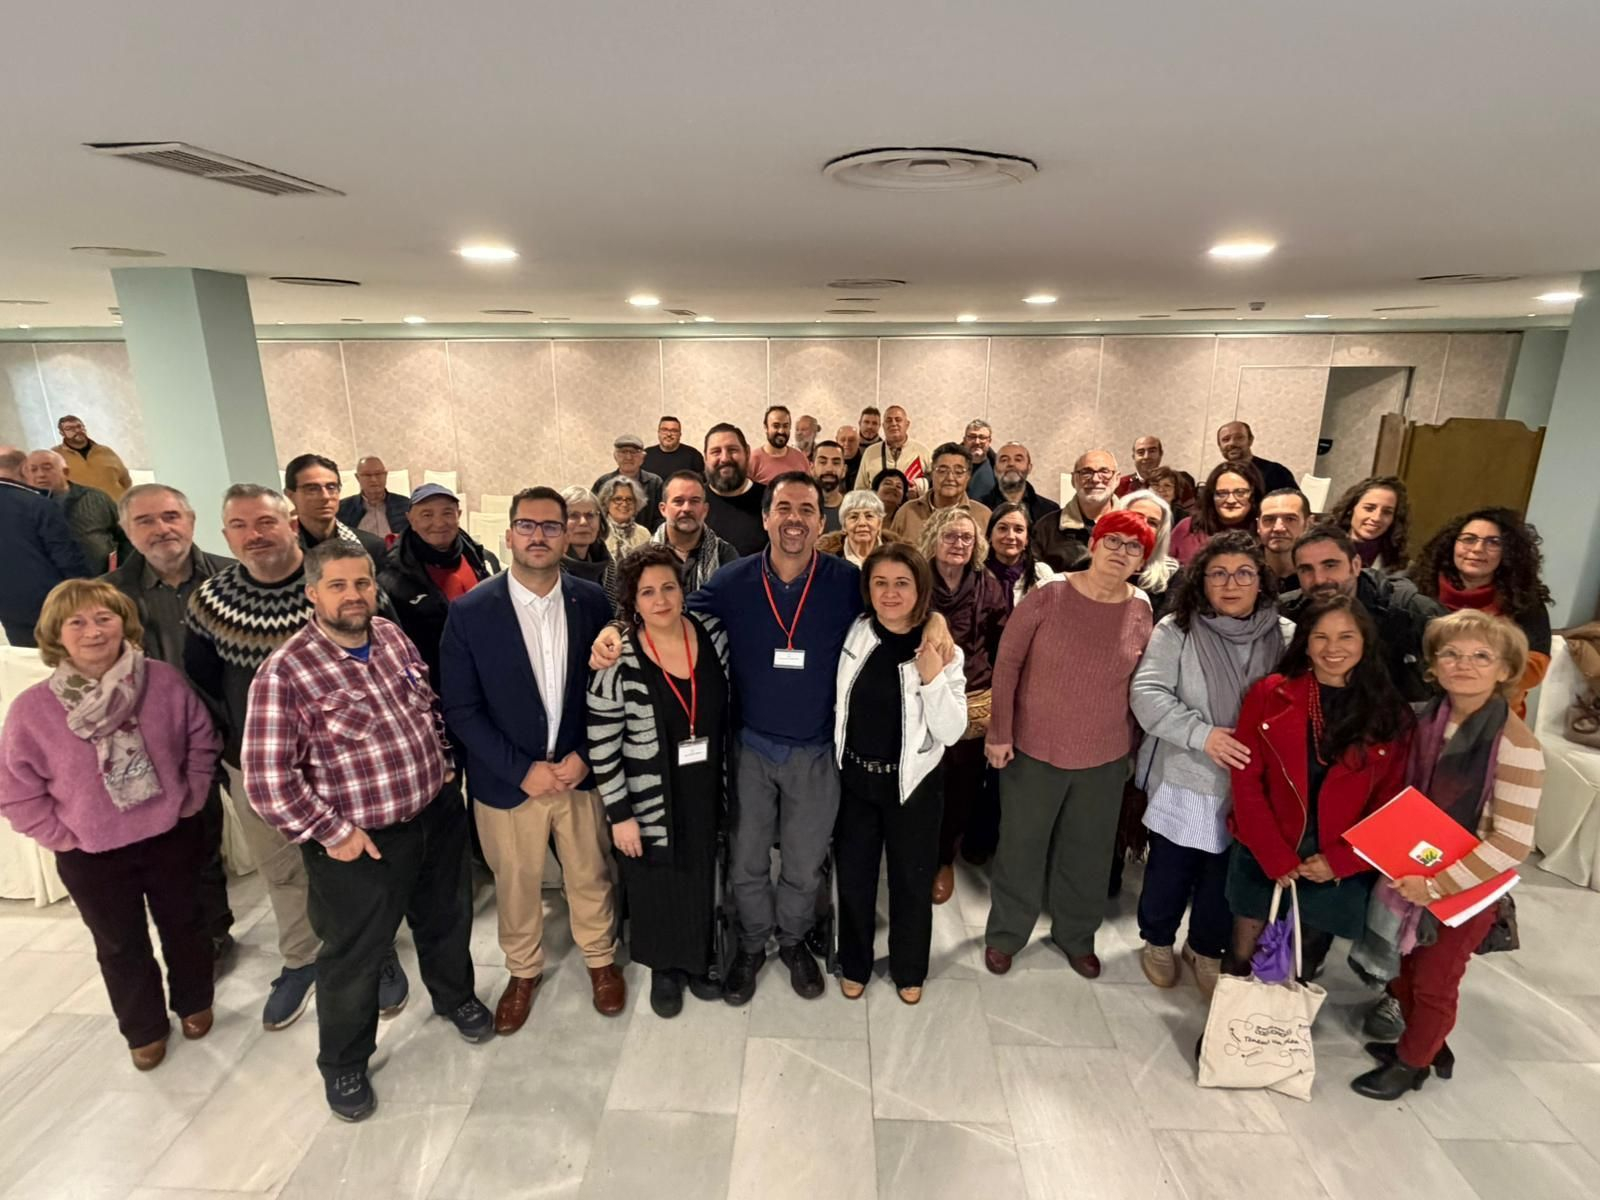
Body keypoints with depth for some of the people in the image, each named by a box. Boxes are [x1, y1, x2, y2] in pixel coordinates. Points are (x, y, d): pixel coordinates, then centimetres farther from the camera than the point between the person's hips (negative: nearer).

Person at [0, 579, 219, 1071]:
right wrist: (65, 837, -8)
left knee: (184, 927, 20)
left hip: (173, 838, 1)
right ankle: (144, 1029, 43)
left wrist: (190, 801, -3)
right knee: (122, 948, 19)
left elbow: (202, 740, -1)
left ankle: (193, 1004, 46)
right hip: (92, 857, 0)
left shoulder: (163, 681, -14)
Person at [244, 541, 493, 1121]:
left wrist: (443, 765, 7)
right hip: (361, 842, -5)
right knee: (354, 956, 15)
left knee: (447, 916, 25)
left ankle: (455, 996, 54)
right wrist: (333, 834, -16)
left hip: (438, 815, 6)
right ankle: (343, 1063, 42)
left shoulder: (394, 636, -1)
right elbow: (266, 780, -19)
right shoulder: (285, 672, -20)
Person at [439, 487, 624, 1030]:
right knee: (515, 884, 18)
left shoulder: (592, 601, -7)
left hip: (579, 771, 1)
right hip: (508, 779, -1)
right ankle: (523, 971, 44)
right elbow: (461, 709, -10)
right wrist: (522, 770, -14)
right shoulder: (470, 611, -12)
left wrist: (585, 755, -11)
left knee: (590, 875, 18)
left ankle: (600, 957, 44)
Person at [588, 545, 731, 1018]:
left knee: (701, 879, 21)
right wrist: (620, 814, -12)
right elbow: (602, 747, -15)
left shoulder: (714, 634, -8)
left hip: (705, 792, 4)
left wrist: (727, 781, 8)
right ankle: (664, 968, 43)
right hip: (649, 800, -3)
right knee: (658, 885, 17)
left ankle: (698, 960, 47)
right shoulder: (618, 660, -20)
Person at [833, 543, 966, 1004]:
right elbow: (839, 704, 6)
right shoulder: (854, 635, -7)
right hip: (854, 776, 2)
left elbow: (951, 732, -15)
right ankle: (854, 965, 40)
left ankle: (909, 969, 40)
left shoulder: (943, 652, -13)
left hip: (912, 781, -2)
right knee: (853, 877, 17)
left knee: (911, 880, 16)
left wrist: (932, 678, -27)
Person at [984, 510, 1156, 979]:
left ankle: (1076, 934, 42)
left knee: (1088, 852, 19)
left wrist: (1136, 742, 9)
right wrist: (999, 732, -10)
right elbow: (1007, 662, -9)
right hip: (1033, 748, -2)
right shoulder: (1047, 597, -13)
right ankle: (1005, 933, 35)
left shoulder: (1141, 611, -4)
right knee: (1021, 847, 13)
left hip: (1105, 756, 3)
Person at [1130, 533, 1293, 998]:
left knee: (1226, 874, 17)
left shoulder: (1286, 636, -3)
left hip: (1250, 785, 2)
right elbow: (1147, 693, -15)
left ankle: (1206, 948, 43)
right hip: (1183, 778, -2)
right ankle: (1157, 940, 41)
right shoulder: (1176, 629, -9)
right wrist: (1201, 734, -25)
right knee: (1170, 869, 14)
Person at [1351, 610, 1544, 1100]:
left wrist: (1438, 885, -23)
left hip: (1469, 886, -5)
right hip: (1417, 875, 5)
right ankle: (1421, 1043, 44)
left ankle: (1412, 1063, 35)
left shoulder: (1516, 746, -24)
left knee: (1434, 981, 13)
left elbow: (1513, 842, -23)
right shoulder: (1428, 719, -5)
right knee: (1408, 967, 20)